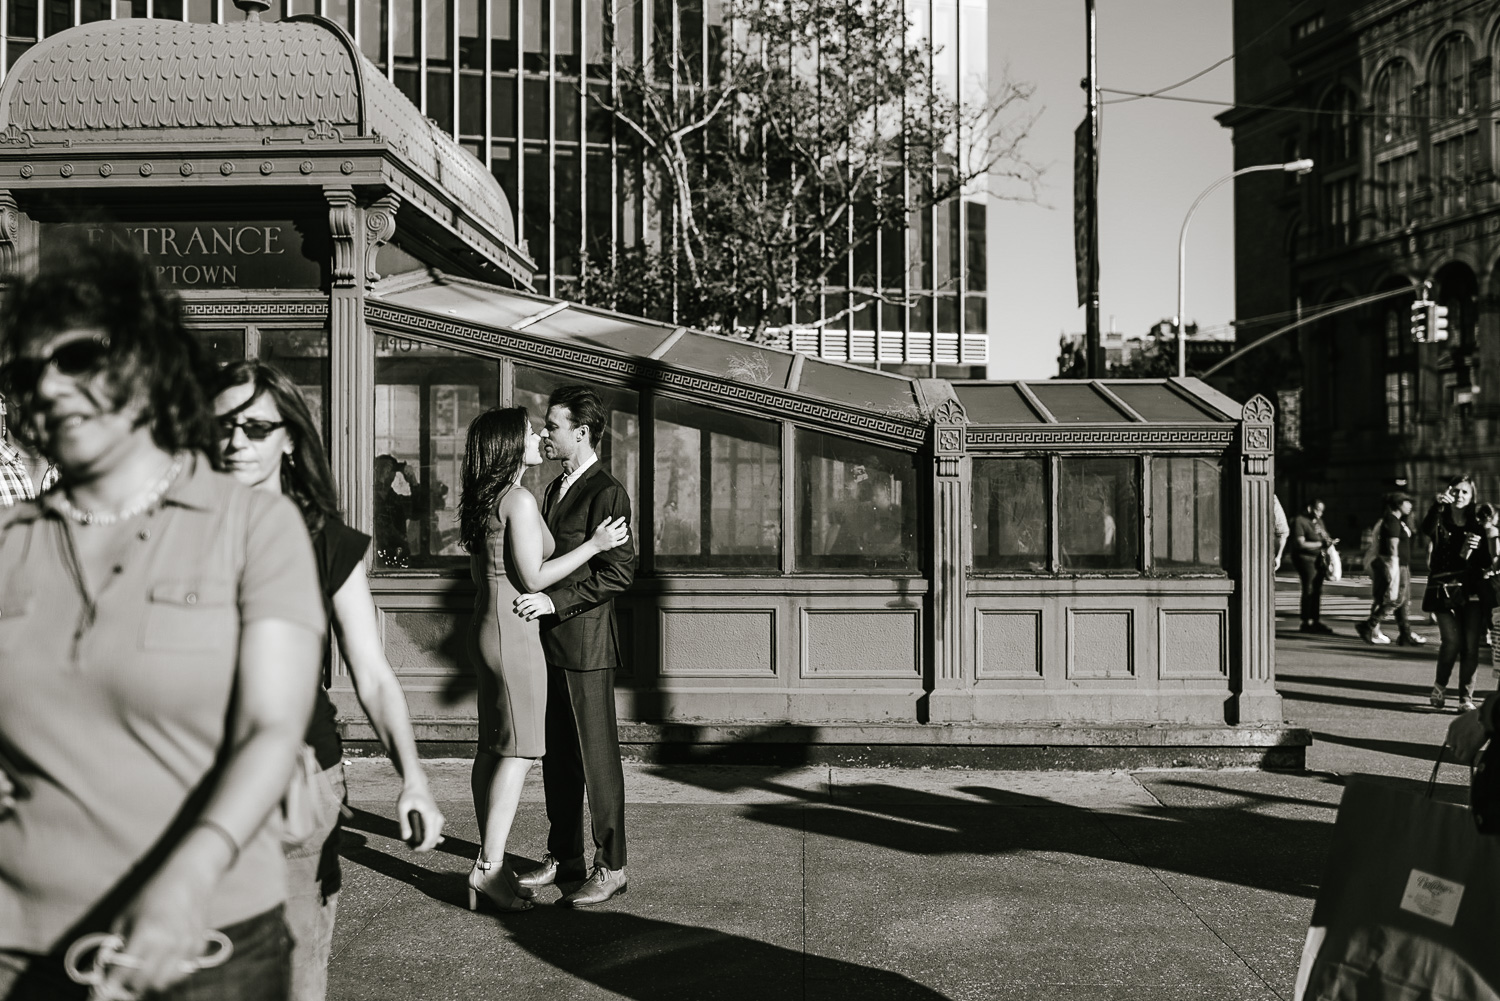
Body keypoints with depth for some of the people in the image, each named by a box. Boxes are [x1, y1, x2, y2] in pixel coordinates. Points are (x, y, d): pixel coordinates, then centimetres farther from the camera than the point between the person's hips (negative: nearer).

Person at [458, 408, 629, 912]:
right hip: (514, 631, -9)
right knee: (519, 750, -5)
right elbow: (532, 578, -16)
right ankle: (489, 867, -5)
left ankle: (489, 861, 17)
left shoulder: (481, 502, 12)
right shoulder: (519, 499, -15)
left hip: (486, 626, 9)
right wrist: (594, 545, -11)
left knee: (492, 748, 11)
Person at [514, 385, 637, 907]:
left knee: (597, 758, -1)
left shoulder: (607, 492, -12)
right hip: (551, 640, 9)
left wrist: (555, 601, -21)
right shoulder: (555, 488, 17)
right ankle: (563, 857, 25)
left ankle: (611, 867, 9)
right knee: (556, 756, 14)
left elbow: (619, 570, -18)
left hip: (586, 642, -9)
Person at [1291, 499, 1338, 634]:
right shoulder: (1299, 521, -9)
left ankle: (1317, 621, 12)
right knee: (1309, 591, -7)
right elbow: (1300, 544, -17)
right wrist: (1321, 544, -17)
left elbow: (1325, 537, 26)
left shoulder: (1318, 521, 18)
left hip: (1319, 560, 8)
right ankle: (1306, 623, -3)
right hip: (1306, 559, -8)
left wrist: (1330, 542, 2)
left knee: (1317, 591, 8)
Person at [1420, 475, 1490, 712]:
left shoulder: (1477, 526, 10)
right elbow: (1426, 529, -21)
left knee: (1471, 644, -4)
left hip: (1471, 590, 2)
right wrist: (1438, 504, -37)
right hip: (1443, 589, -2)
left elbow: (1486, 562, 8)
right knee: (1452, 640, -14)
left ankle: (1466, 697, 5)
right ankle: (1439, 686, 9)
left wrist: (1470, 554, -15)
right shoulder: (1440, 521, 5)